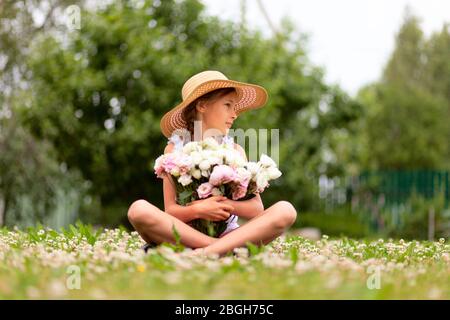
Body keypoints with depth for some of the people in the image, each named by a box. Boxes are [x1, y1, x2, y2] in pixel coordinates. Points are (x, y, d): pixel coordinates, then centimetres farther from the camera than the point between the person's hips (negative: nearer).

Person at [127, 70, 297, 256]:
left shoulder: (235, 150, 10)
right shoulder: (175, 148, 4)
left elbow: (257, 208, 2)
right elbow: (170, 210, -4)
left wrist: (228, 205, -17)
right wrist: (197, 211, -24)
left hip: (228, 233, 2)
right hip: (184, 236, -2)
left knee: (285, 210, -21)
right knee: (138, 209, -31)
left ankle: (207, 253, -34)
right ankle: (226, 248, -28)